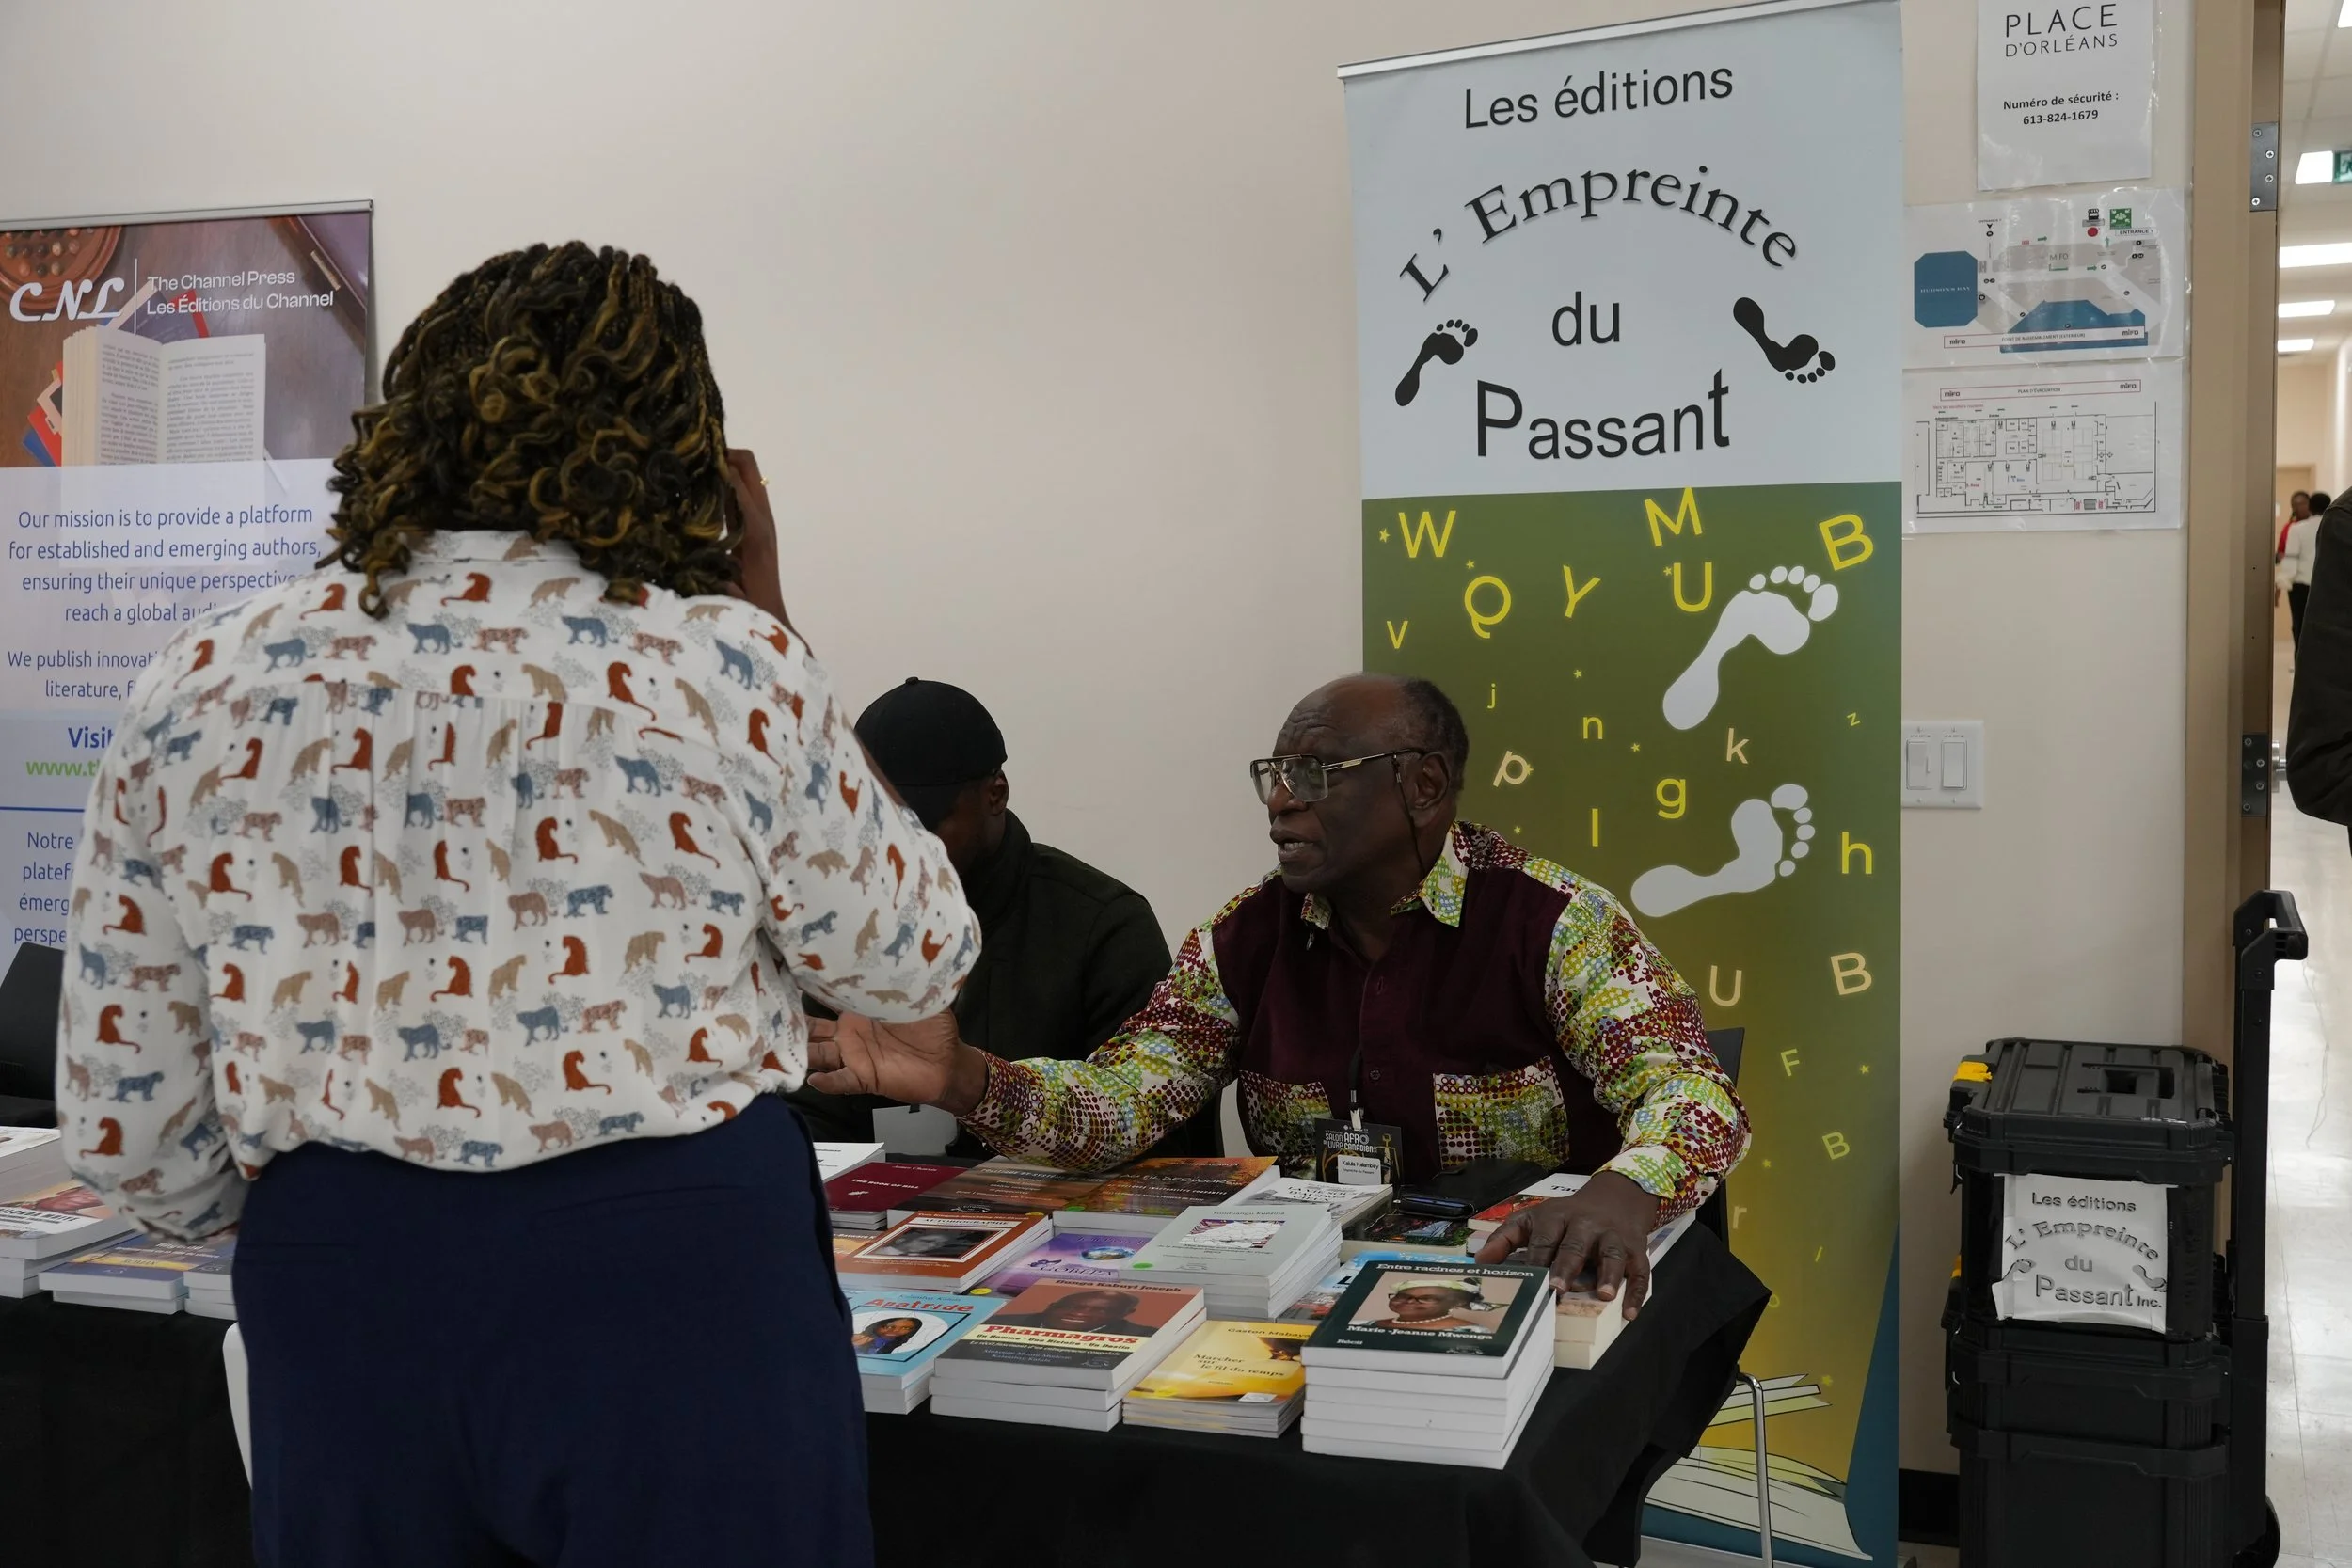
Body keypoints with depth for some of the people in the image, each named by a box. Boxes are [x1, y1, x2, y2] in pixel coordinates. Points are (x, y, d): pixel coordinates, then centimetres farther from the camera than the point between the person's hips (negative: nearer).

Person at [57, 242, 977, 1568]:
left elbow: (128, 1132, 4)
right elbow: (916, 961, 5)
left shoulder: (200, 691, 0)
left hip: (342, 1303, 3)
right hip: (673, 1278, -3)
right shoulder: (723, 673, -10)